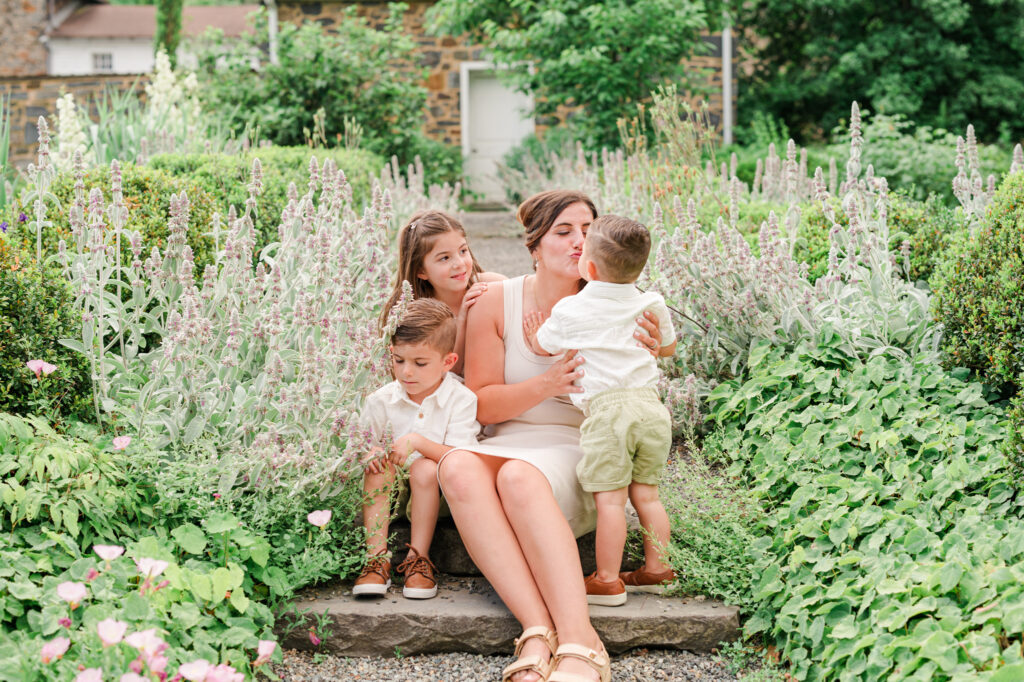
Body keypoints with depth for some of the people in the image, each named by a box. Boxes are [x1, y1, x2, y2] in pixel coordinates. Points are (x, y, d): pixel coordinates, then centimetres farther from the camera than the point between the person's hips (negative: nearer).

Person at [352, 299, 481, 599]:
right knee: (377, 465, -27)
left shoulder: (461, 399, -11)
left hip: (437, 491, -2)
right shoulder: (381, 400, -2)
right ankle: (376, 558, -27)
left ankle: (418, 558, -23)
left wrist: (418, 442, -32)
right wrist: (370, 454, -19)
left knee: (425, 468, -32)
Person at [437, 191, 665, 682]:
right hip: (505, 447, 2)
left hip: (577, 452, -2)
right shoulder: (495, 303, 2)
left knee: (519, 477, -37)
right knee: (457, 467, -35)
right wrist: (547, 385, -16)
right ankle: (537, 628, -43)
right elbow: (481, 404, 1)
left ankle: (579, 642, -46)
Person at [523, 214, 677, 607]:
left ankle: (607, 580, -1)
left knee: (610, 499, -4)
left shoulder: (571, 311, 0)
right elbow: (668, 348, 28)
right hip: (650, 405, 5)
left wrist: (535, 336, 39)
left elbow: (543, 348, 17)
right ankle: (656, 570, 19)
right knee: (646, 493, 13)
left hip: (606, 409, -5)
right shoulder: (652, 306, 10)